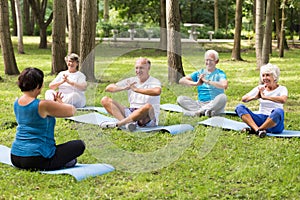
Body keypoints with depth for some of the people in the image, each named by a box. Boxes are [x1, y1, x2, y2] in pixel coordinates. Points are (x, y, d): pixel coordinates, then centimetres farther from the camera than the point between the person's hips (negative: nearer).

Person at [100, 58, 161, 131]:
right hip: (131, 113, 5)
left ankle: (117, 124, -32)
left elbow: (157, 91, -31)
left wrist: (136, 89, -24)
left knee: (148, 106, -40)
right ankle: (127, 122, -34)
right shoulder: (131, 81, 12)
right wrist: (124, 88, -14)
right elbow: (108, 88, 5)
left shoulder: (154, 82, -3)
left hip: (149, 117, -5)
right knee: (105, 100, -7)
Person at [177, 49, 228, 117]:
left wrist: (207, 81, -17)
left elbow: (224, 85, -19)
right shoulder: (199, 73, 14)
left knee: (223, 97, -34)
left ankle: (200, 111, -30)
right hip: (200, 103, 3)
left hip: (215, 104, -3)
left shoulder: (220, 73, 4)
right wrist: (196, 83, -15)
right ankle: (205, 111, -31)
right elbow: (181, 80, 1)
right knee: (180, 99, -17)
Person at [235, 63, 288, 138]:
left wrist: (264, 97, -29)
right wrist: (255, 97, -17)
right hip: (260, 119, 4)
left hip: (274, 123, -4)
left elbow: (283, 100, -25)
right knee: (239, 107, -15)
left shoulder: (281, 89, -1)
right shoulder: (260, 88, 12)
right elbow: (243, 99, 2)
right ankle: (257, 129, -37)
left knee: (279, 111, -37)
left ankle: (254, 129, -27)